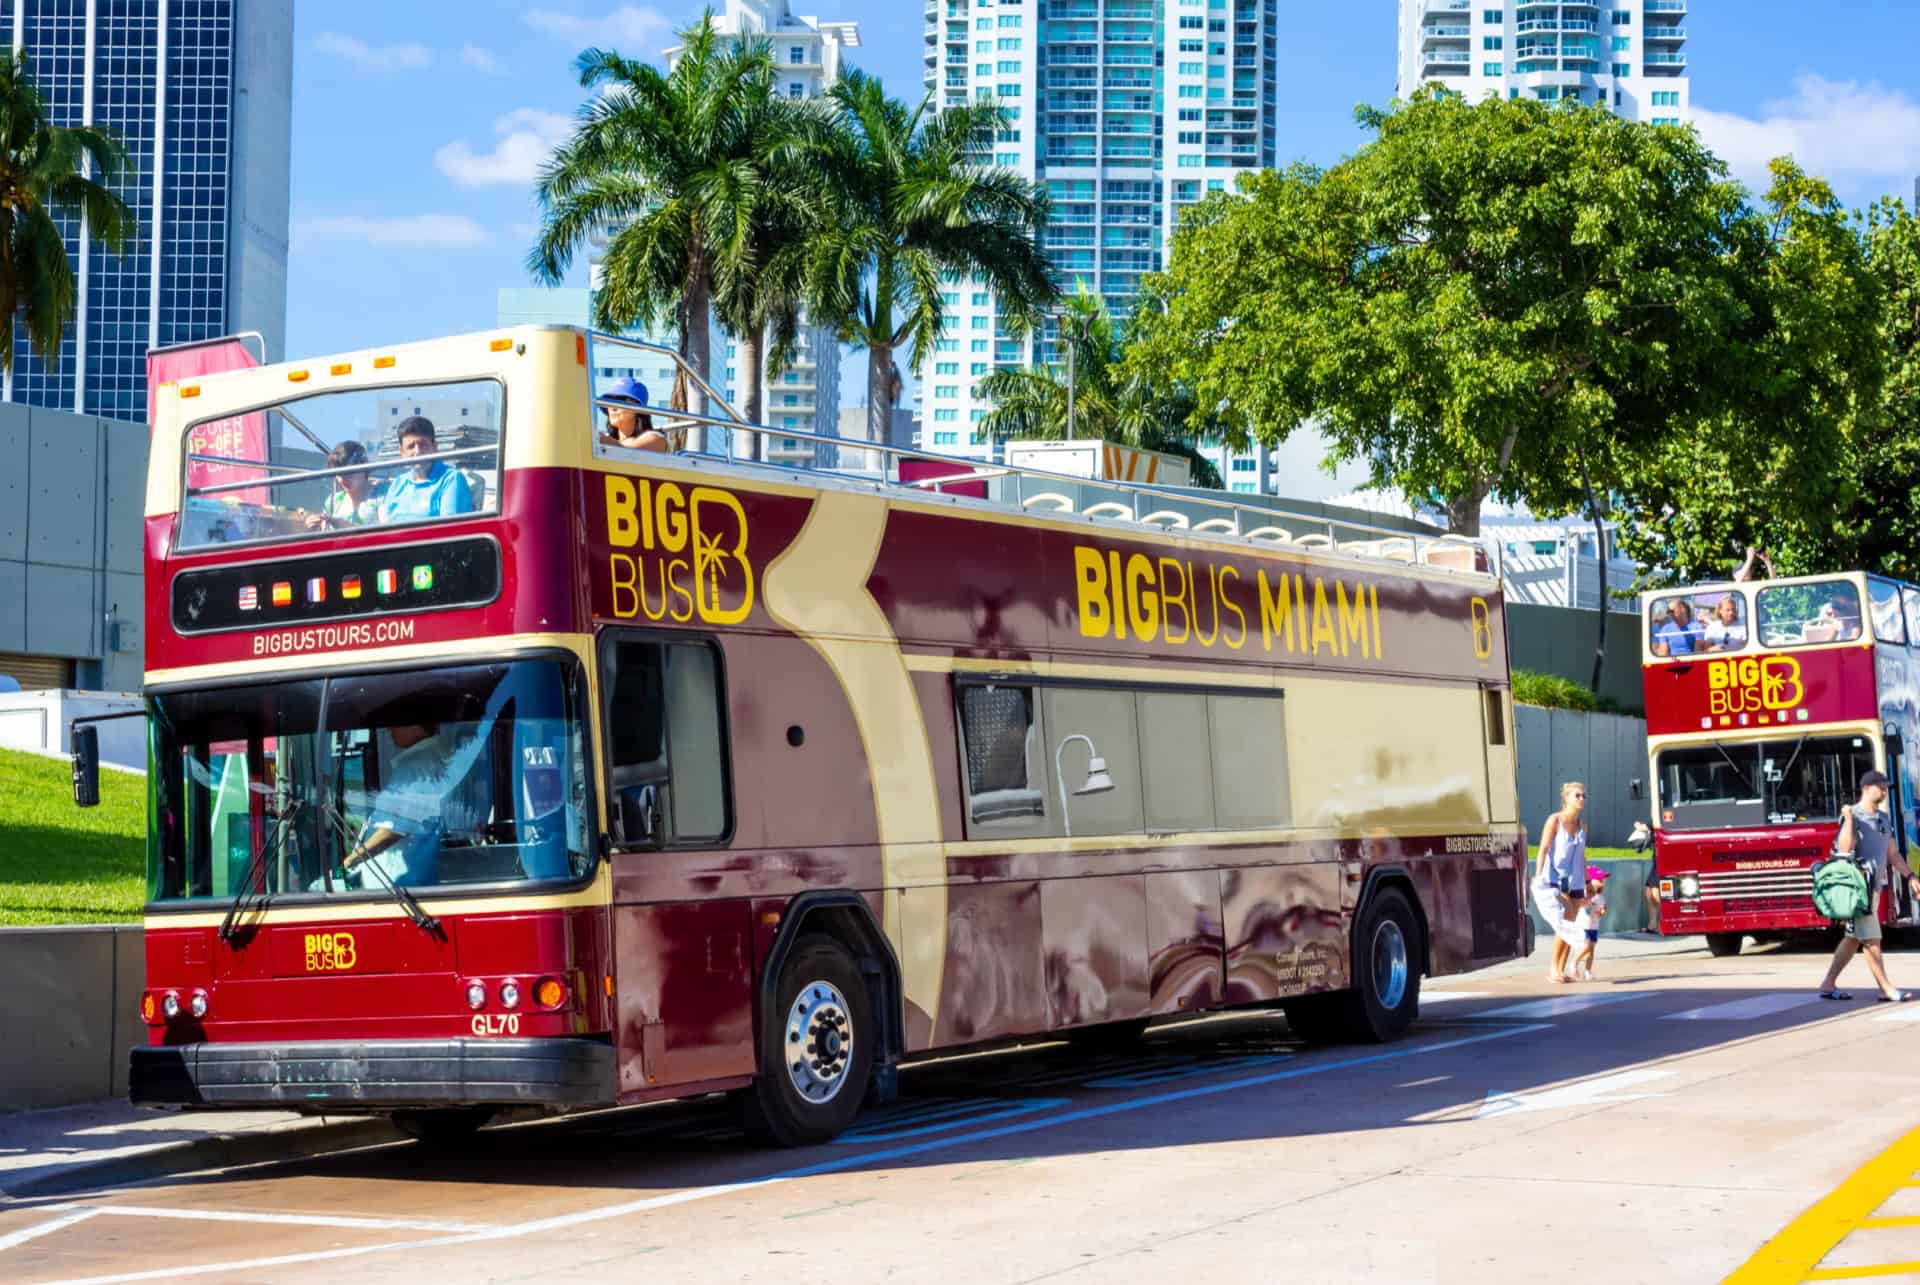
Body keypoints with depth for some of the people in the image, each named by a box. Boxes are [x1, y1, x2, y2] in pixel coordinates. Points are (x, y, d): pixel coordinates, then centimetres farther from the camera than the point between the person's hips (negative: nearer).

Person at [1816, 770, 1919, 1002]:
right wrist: (1848, 820, -25)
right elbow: (1844, 849, -21)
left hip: (1874, 886, 9)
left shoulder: (1883, 819, 16)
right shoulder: (1853, 816, -10)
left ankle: (1828, 984, 17)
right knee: (1871, 940, -6)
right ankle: (1886, 990, -3)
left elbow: (1892, 853, 20)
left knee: (1853, 938, 12)